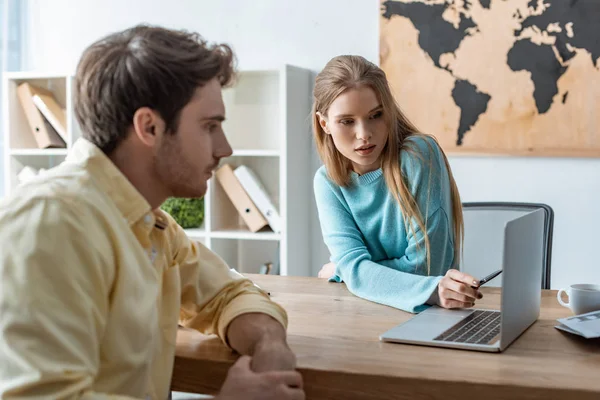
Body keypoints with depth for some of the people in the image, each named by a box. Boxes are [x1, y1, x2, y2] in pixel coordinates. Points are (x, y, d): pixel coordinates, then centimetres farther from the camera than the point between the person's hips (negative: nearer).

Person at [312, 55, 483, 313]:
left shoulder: (420, 154, -14)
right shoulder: (328, 182, -3)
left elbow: (424, 267, -16)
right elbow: (356, 268, -17)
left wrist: (338, 270, -6)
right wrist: (432, 290, -33)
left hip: (426, 316, -2)